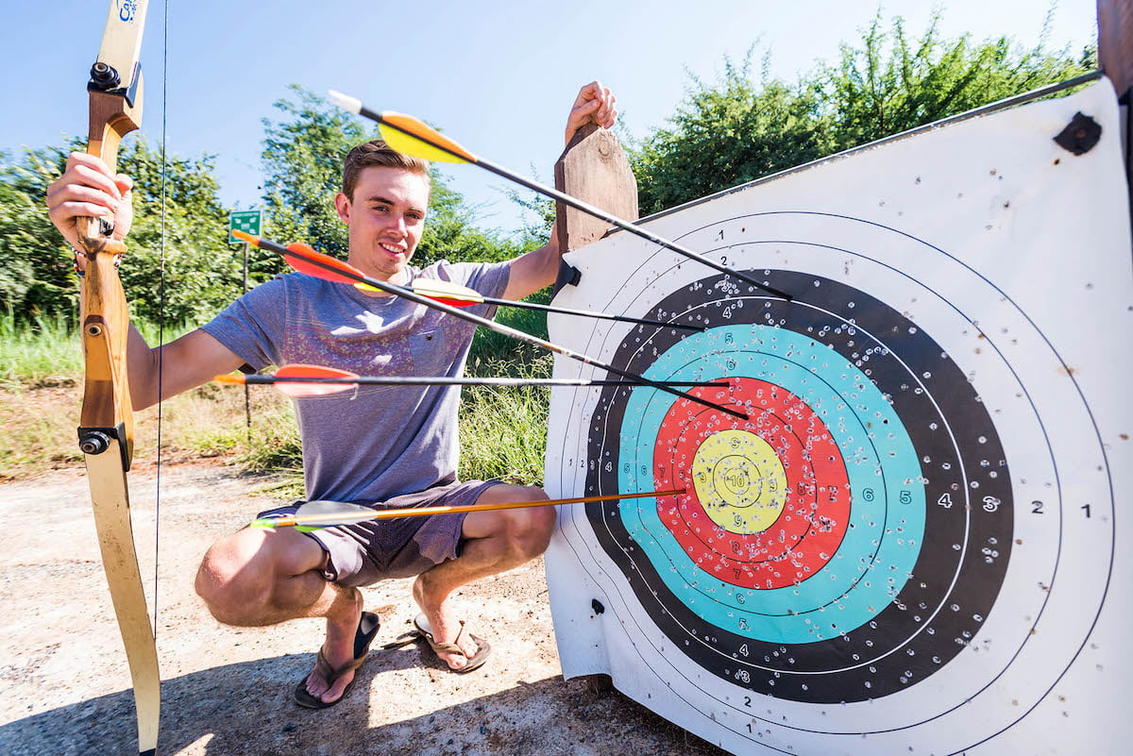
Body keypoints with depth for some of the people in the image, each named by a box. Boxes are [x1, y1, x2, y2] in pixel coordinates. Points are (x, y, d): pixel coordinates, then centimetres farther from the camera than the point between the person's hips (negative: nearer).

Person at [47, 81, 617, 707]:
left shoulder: (451, 290, -2)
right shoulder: (289, 302, -6)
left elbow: (557, 257, -3)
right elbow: (142, 384, -11)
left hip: (433, 510, 1)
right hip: (335, 520, 0)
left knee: (533, 518, -27)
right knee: (228, 579, -29)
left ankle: (435, 592, 9)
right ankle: (343, 613, 9)